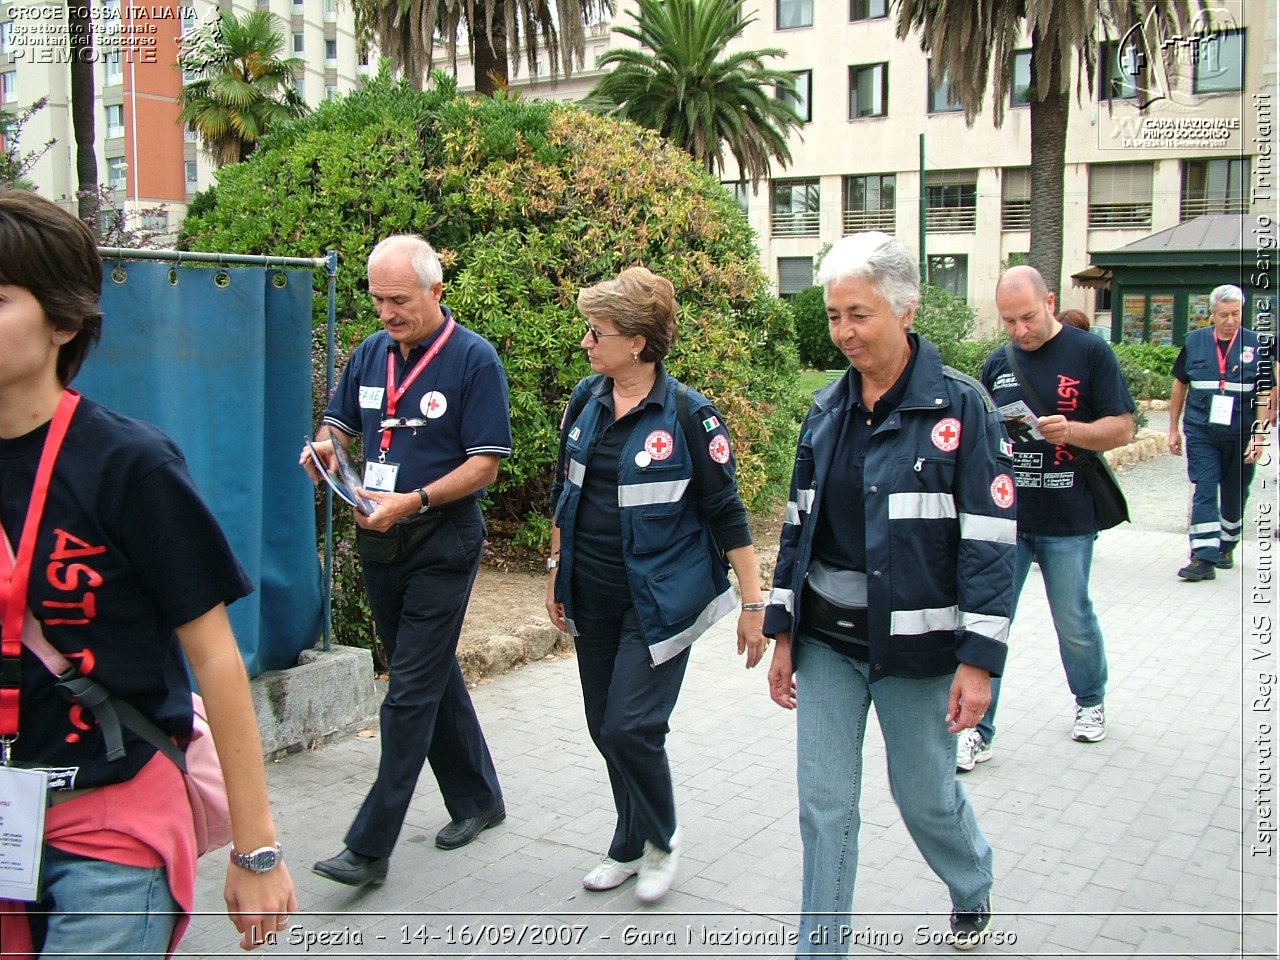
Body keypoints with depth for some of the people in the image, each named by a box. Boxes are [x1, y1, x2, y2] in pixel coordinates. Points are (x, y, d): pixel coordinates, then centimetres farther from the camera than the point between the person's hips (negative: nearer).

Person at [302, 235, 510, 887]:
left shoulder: (474, 359, -11)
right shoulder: (371, 354, 8)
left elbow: (485, 464, -13)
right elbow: (340, 422, 19)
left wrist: (413, 501, -25)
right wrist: (325, 447, -6)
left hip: (442, 544, -7)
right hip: (379, 542, 7)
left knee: (412, 690, -5)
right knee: (432, 675, 16)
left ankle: (370, 846, 0)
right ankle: (477, 798, 33)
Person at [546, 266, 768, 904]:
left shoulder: (688, 415, -13)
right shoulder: (585, 401, 3)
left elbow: (726, 512, -10)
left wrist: (753, 602, -9)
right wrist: (557, 568, 18)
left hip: (659, 599, -6)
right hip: (592, 598, 6)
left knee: (631, 728, -10)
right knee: (605, 727, 12)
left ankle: (660, 840, 19)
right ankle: (630, 847, 32)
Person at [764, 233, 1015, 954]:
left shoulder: (960, 405, -11)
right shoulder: (828, 410, 5)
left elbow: (991, 540, -12)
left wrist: (979, 660, -14)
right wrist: (784, 633, 10)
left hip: (914, 648, -4)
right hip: (826, 644, 4)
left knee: (927, 797, 14)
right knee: (825, 807, 6)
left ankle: (974, 890, 46)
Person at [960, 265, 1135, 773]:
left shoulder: (1091, 353, -4)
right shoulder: (997, 363, 9)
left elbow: (1122, 427, -6)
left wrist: (1072, 431, -23)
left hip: (1068, 521, -3)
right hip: (1004, 516, 3)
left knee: (1073, 621, 11)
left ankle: (1090, 702, 38)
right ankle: (978, 730, 8)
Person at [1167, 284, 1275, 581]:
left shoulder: (1257, 345, -1)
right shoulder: (1194, 342, 2)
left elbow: (1265, 395, -1)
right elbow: (1180, 385, 10)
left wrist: (1259, 436, -10)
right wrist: (1174, 429, 9)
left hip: (1241, 435, 0)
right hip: (1201, 433, 0)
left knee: (1234, 496, 12)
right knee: (1204, 492, -8)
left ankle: (1226, 548, 30)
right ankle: (1204, 558, -10)